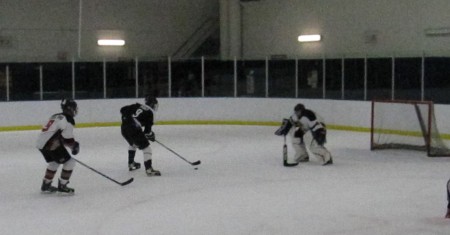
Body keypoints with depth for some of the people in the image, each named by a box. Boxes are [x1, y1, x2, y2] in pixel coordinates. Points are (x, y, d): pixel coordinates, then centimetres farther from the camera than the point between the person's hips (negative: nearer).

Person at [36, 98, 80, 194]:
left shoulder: (56, 116, 21)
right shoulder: (68, 120, -8)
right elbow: (68, 138, -13)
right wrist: (75, 146, 7)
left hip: (41, 142, 10)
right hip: (51, 144, -10)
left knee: (54, 162, 29)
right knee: (69, 162, -1)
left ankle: (46, 185, 34)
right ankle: (62, 186, 0)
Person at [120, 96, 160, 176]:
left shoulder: (137, 106, 17)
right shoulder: (149, 112, 0)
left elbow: (123, 109, 15)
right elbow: (147, 129, -2)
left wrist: (126, 118, 28)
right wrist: (151, 135, 16)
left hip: (124, 127, 8)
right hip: (134, 129, -8)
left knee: (133, 144, 34)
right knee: (146, 147, -1)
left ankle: (131, 164, 42)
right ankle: (149, 169, -9)